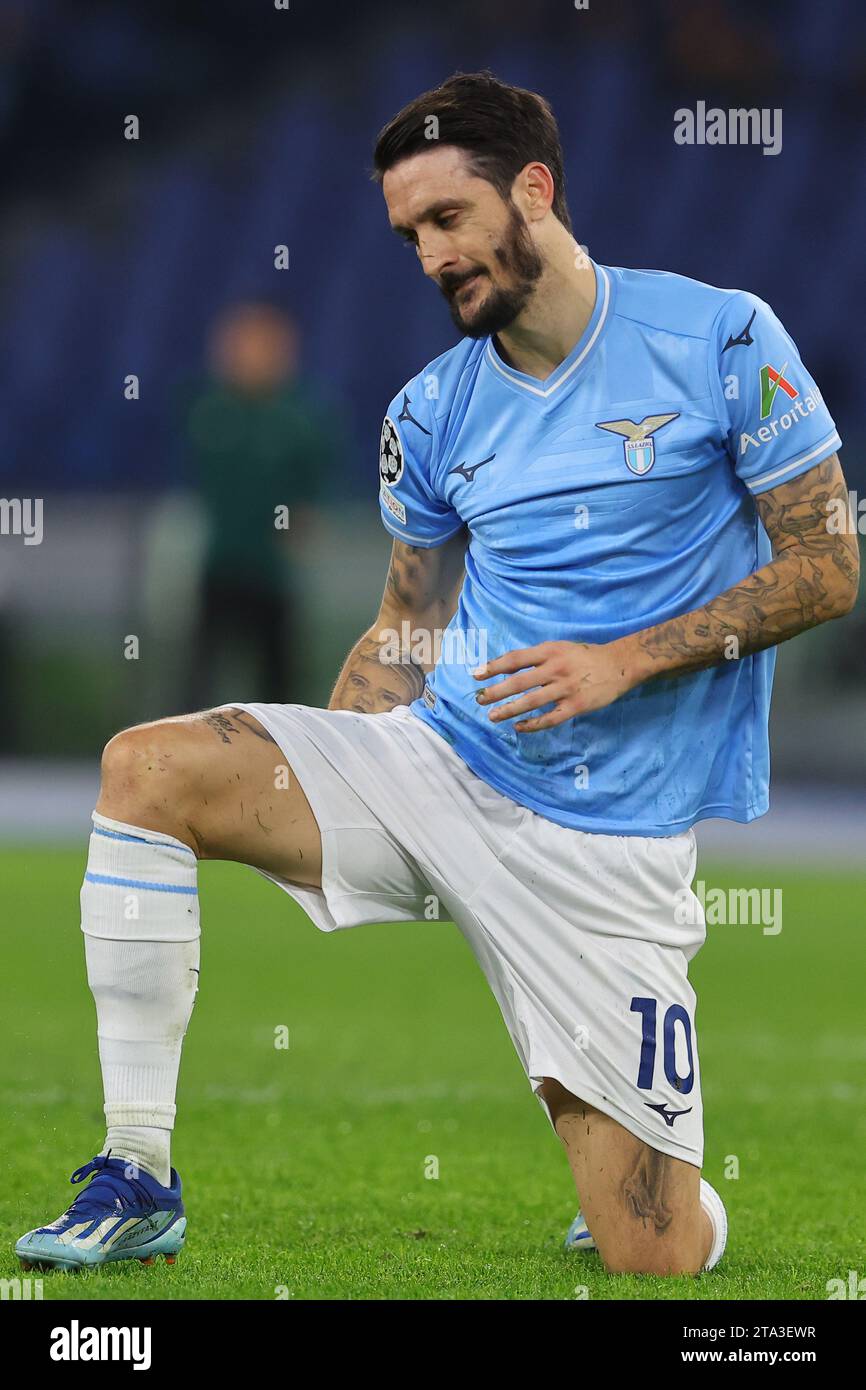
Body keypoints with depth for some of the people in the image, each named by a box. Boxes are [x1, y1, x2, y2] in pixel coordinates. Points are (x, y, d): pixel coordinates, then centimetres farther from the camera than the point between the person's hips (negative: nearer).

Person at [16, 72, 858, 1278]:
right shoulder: (433, 412, 7)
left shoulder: (722, 340, -5)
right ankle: (137, 1174, -14)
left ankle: (668, 1184, 30)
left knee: (651, 1261, -11)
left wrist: (624, 660, -14)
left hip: (608, 836, -4)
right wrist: (302, 798, 4)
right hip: (437, 768, 4)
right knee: (148, 769, -20)